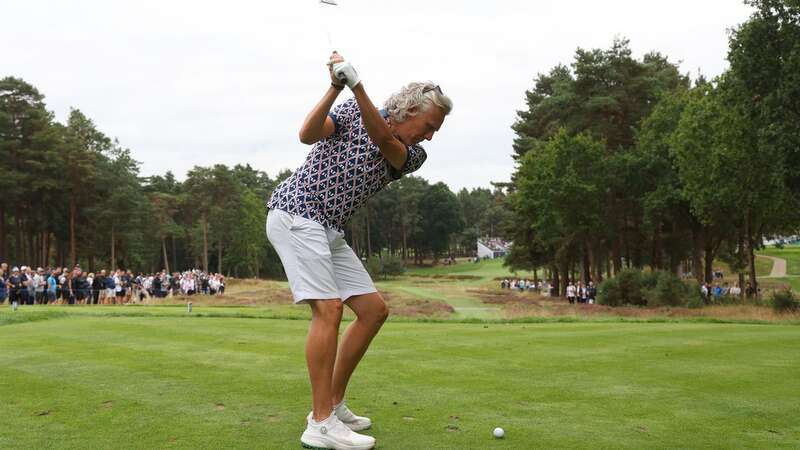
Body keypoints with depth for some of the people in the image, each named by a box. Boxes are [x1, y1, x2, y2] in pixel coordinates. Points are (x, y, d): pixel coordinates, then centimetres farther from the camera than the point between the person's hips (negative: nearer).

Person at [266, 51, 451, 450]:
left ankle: (332, 404, 12)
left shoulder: (412, 157, 6)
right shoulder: (352, 111, -2)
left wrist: (357, 85, -27)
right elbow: (308, 135, -16)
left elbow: (382, 140, -15)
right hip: (295, 215, -7)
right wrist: (336, 88, -26)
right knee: (329, 308, -18)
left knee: (374, 310, 4)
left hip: (329, 232, 7)